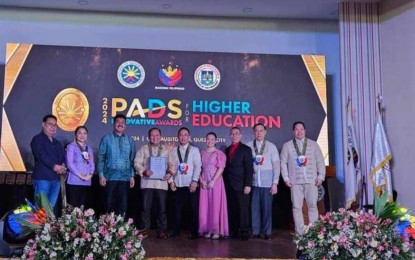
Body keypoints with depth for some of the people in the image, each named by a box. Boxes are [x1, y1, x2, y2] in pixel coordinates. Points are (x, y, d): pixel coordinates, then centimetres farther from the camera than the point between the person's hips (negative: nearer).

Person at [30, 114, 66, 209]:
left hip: (56, 179, 7)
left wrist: (63, 168, -7)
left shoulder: (57, 143, 24)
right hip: (42, 178, -7)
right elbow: (41, 155, -14)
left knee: (51, 207, 5)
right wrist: (54, 166, -22)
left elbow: (63, 158, 15)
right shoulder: (37, 139, 1)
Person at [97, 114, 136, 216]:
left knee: (123, 204, 5)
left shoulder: (130, 140, 9)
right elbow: (101, 157, 0)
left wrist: (132, 176, 3)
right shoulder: (106, 138, 2)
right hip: (110, 177, -2)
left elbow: (132, 159, 9)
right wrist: (101, 175, -8)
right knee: (109, 203, 3)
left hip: (125, 177, 2)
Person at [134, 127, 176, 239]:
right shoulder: (143, 149, 9)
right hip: (147, 182, -1)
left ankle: (161, 229, 10)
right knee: (146, 207, 1)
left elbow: (172, 164, 9)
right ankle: (145, 229, 10)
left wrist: (170, 173, -10)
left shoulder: (166, 150, 13)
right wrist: (144, 171, -17)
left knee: (162, 207, 2)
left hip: (161, 182, 1)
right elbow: (137, 163, 0)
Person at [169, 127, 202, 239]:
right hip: (177, 184, 2)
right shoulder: (173, 151, 11)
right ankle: (176, 231, 13)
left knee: (193, 209, 0)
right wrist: (171, 181, -2)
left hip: (191, 184, -2)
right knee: (176, 209, 4)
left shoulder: (194, 150, 5)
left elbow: (198, 166, -3)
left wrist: (195, 181, -12)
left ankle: (194, 232, 7)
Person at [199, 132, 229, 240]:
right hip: (204, 183, 4)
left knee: (216, 205, -3)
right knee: (205, 206, 3)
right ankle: (208, 230, 10)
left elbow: (221, 168, -9)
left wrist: (212, 181, -14)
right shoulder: (202, 153, 11)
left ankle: (217, 230, 3)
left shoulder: (219, 153, -2)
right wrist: (201, 180, -4)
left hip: (216, 182, -4)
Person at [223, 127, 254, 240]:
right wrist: (225, 182, 6)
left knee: (243, 209, -3)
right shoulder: (227, 150, 16)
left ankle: (244, 232, 4)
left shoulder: (246, 149, 0)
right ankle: (233, 231, 11)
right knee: (231, 209, 4)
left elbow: (249, 168, -6)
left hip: (241, 184, -5)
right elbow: (226, 167, 15)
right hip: (229, 185, 5)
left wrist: (248, 184, -13)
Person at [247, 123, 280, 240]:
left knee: (267, 207, 1)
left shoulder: (271, 146, 5)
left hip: (267, 182, 0)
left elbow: (276, 165, 3)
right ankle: (255, 232, 11)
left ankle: (267, 232, 10)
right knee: (254, 207, 3)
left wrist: (275, 183, -2)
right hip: (253, 181, 0)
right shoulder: (248, 146, 3)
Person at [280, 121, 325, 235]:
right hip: (295, 181, 0)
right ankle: (300, 233, 7)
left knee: (313, 206, 0)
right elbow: (283, 163, 6)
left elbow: (320, 161, 8)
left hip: (312, 180, 0)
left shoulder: (313, 144, 10)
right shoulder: (287, 146, 8)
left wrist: (321, 176, -2)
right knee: (297, 207, 1)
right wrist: (286, 178, -2)